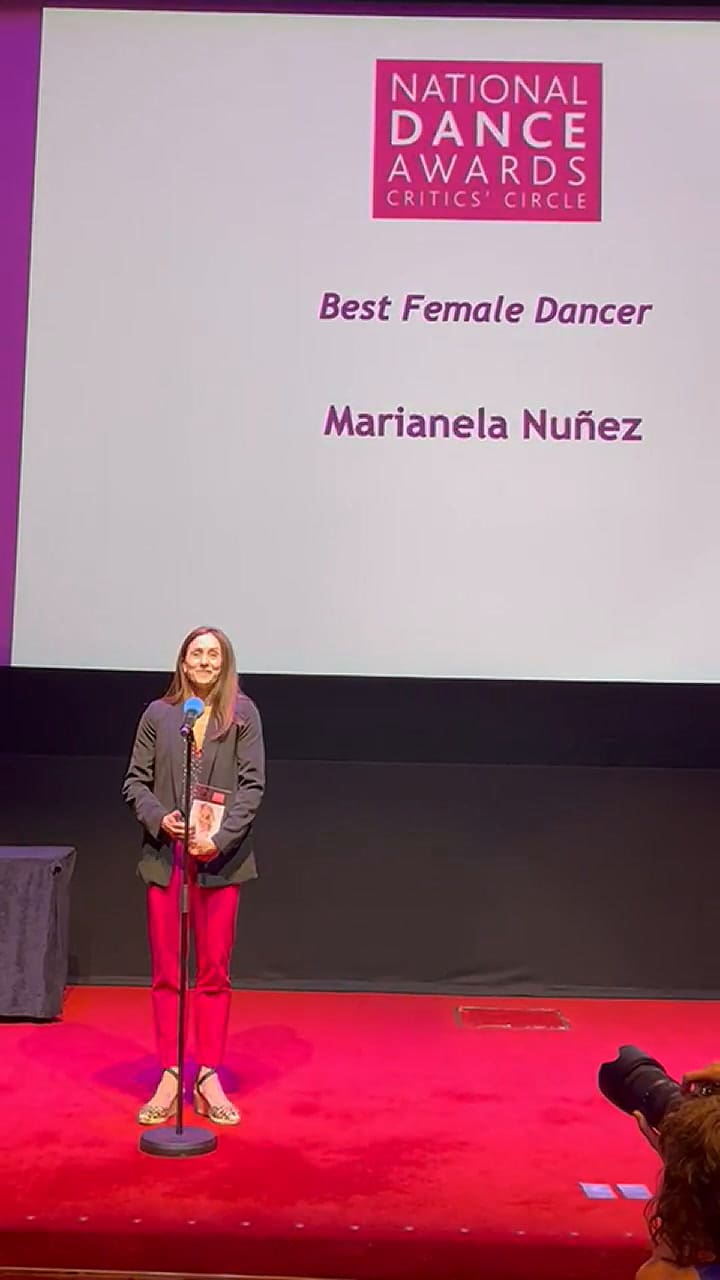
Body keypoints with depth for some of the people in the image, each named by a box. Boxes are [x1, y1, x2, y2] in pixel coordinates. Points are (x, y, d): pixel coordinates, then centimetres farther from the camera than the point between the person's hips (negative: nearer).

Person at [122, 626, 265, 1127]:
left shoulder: (242, 713, 0)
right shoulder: (158, 714, 5)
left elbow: (253, 784, -4)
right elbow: (135, 781, 6)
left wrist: (219, 839, -14)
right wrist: (159, 819, -11)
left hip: (221, 860, -1)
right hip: (165, 857, 1)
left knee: (214, 973, 7)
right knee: (166, 974, 8)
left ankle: (209, 1077, 18)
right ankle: (169, 1078, 18)